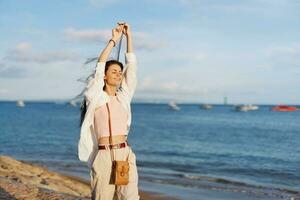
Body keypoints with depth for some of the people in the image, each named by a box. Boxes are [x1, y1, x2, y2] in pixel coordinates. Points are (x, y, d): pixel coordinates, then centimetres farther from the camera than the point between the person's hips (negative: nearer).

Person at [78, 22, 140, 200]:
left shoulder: (124, 96, 14)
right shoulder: (95, 97, 4)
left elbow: (131, 66, 12)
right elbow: (99, 66, -4)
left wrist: (129, 35, 11)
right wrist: (114, 40, 0)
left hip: (126, 154, 3)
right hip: (104, 156, -3)